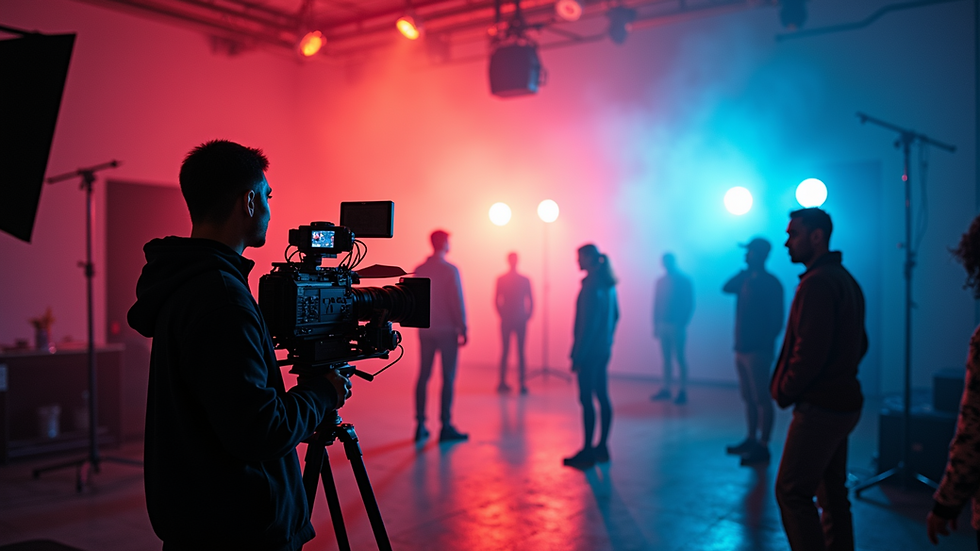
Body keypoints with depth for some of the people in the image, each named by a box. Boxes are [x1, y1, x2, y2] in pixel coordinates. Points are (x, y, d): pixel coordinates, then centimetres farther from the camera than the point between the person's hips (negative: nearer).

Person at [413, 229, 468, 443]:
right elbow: (457, 301, -11)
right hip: (446, 329, -5)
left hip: (425, 330, 5)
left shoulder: (419, 270, 7)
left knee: (423, 375, 9)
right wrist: (463, 328, -5)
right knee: (448, 377, -1)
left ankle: (420, 425, 9)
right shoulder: (450, 270, -9)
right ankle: (446, 426, -2)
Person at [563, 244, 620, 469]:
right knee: (602, 397, 12)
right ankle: (602, 447, 19)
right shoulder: (608, 284, 11)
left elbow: (588, 323, -19)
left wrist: (578, 355, -16)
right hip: (604, 349, 9)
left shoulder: (591, 286, -17)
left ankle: (588, 452, -1)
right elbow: (615, 316, 18)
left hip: (590, 350, -9)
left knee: (587, 399, -5)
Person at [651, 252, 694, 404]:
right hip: (662, 324, 4)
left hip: (677, 325, -4)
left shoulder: (684, 281, -1)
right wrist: (655, 324, 8)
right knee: (666, 357, 8)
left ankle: (682, 391, 0)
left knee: (680, 357, -3)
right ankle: (665, 389, 13)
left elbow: (690, 304, -3)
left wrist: (683, 322, -11)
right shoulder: (660, 281, 12)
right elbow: (656, 304, 13)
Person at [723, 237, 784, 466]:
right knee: (748, 398, 14)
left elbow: (776, 319, -13)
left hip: (758, 351, -8)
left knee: (761, 399, -5)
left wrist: (766, 345, -18)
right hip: (742, 348, 8)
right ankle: (751, 440, 22)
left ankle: (763, 448, -2)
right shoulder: (746, 279, 15)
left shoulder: (770, 283, -10)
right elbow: (726, 288, 7)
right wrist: (745, 270, 5)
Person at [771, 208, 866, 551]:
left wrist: (785, 391, -10)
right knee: (832, 493, 16)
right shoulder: (845, 279, 14)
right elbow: (859, 343, 21)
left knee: (792, 492, -3)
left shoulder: (817, 283, -18)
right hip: (844, 403, 10)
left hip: (820, 407, -10)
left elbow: (810, 350, -24)